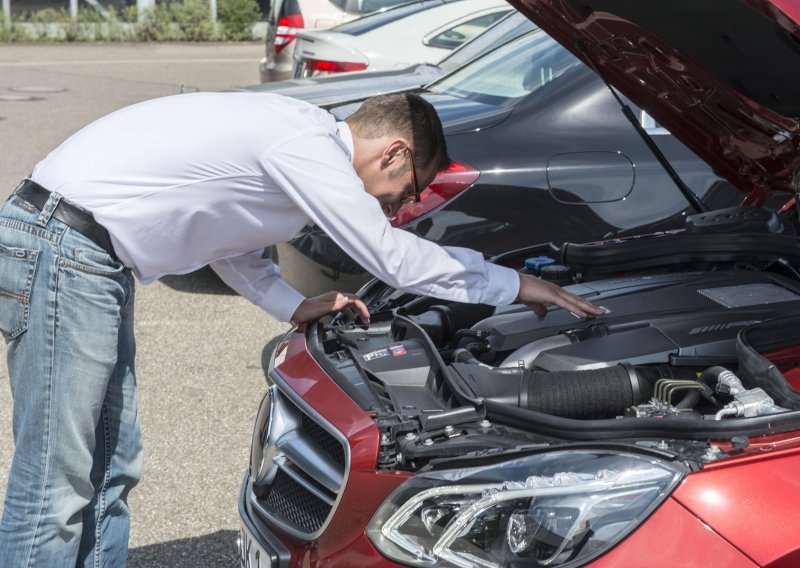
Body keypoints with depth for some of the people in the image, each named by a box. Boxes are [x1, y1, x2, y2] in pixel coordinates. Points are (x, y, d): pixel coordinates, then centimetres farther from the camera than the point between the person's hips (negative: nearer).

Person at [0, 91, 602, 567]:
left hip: (92, 255, 10)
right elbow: (393, 256, -13)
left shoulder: (301, 131, 14)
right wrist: (516, 285, -3)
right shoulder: (308, 149, -16)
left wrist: (295, 306, 14)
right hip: (62, 246, -10)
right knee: (56, 491, -7)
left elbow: (224, 232, 24)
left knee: (112, 468, 14)